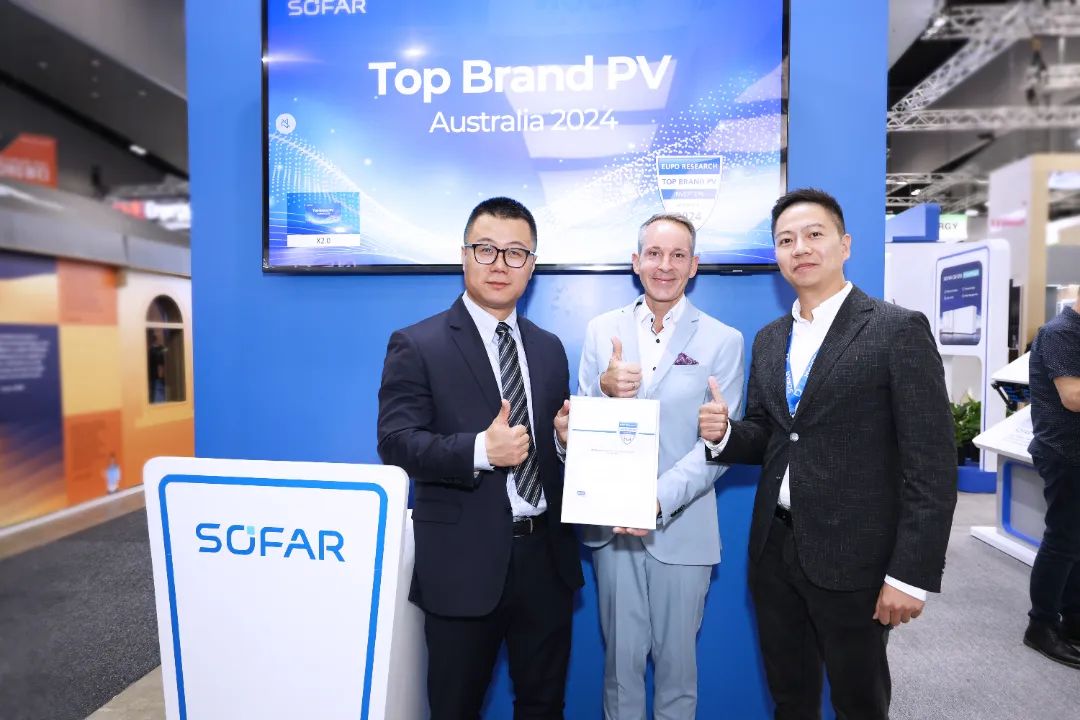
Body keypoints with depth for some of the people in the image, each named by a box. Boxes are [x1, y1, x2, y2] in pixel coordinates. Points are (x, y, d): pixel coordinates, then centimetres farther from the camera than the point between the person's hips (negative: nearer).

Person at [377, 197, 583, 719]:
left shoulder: (548, 348, 10)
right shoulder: (417, 345, -7)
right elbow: (396, 444, -14)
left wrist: (572, 434, -8)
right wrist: (480, 449, -28)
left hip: (546, 553, 5)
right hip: (465, 559, -4)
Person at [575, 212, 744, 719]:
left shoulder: (723, 341, -3)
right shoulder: (601, 330, 4)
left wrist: (659, 498, -22)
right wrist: (605, 391, -18)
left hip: (681, 524, -1)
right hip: (611, 521, 2)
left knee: (676, 659, 14)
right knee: (622, 657, 14)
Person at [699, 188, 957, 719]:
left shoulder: (899, 330, -10)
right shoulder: (768, 340, 8)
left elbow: (931, 464, -13)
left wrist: (912, 573, -16)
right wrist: (724, 434, -9)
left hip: (851, 557, -5)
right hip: (774, 549, 5)